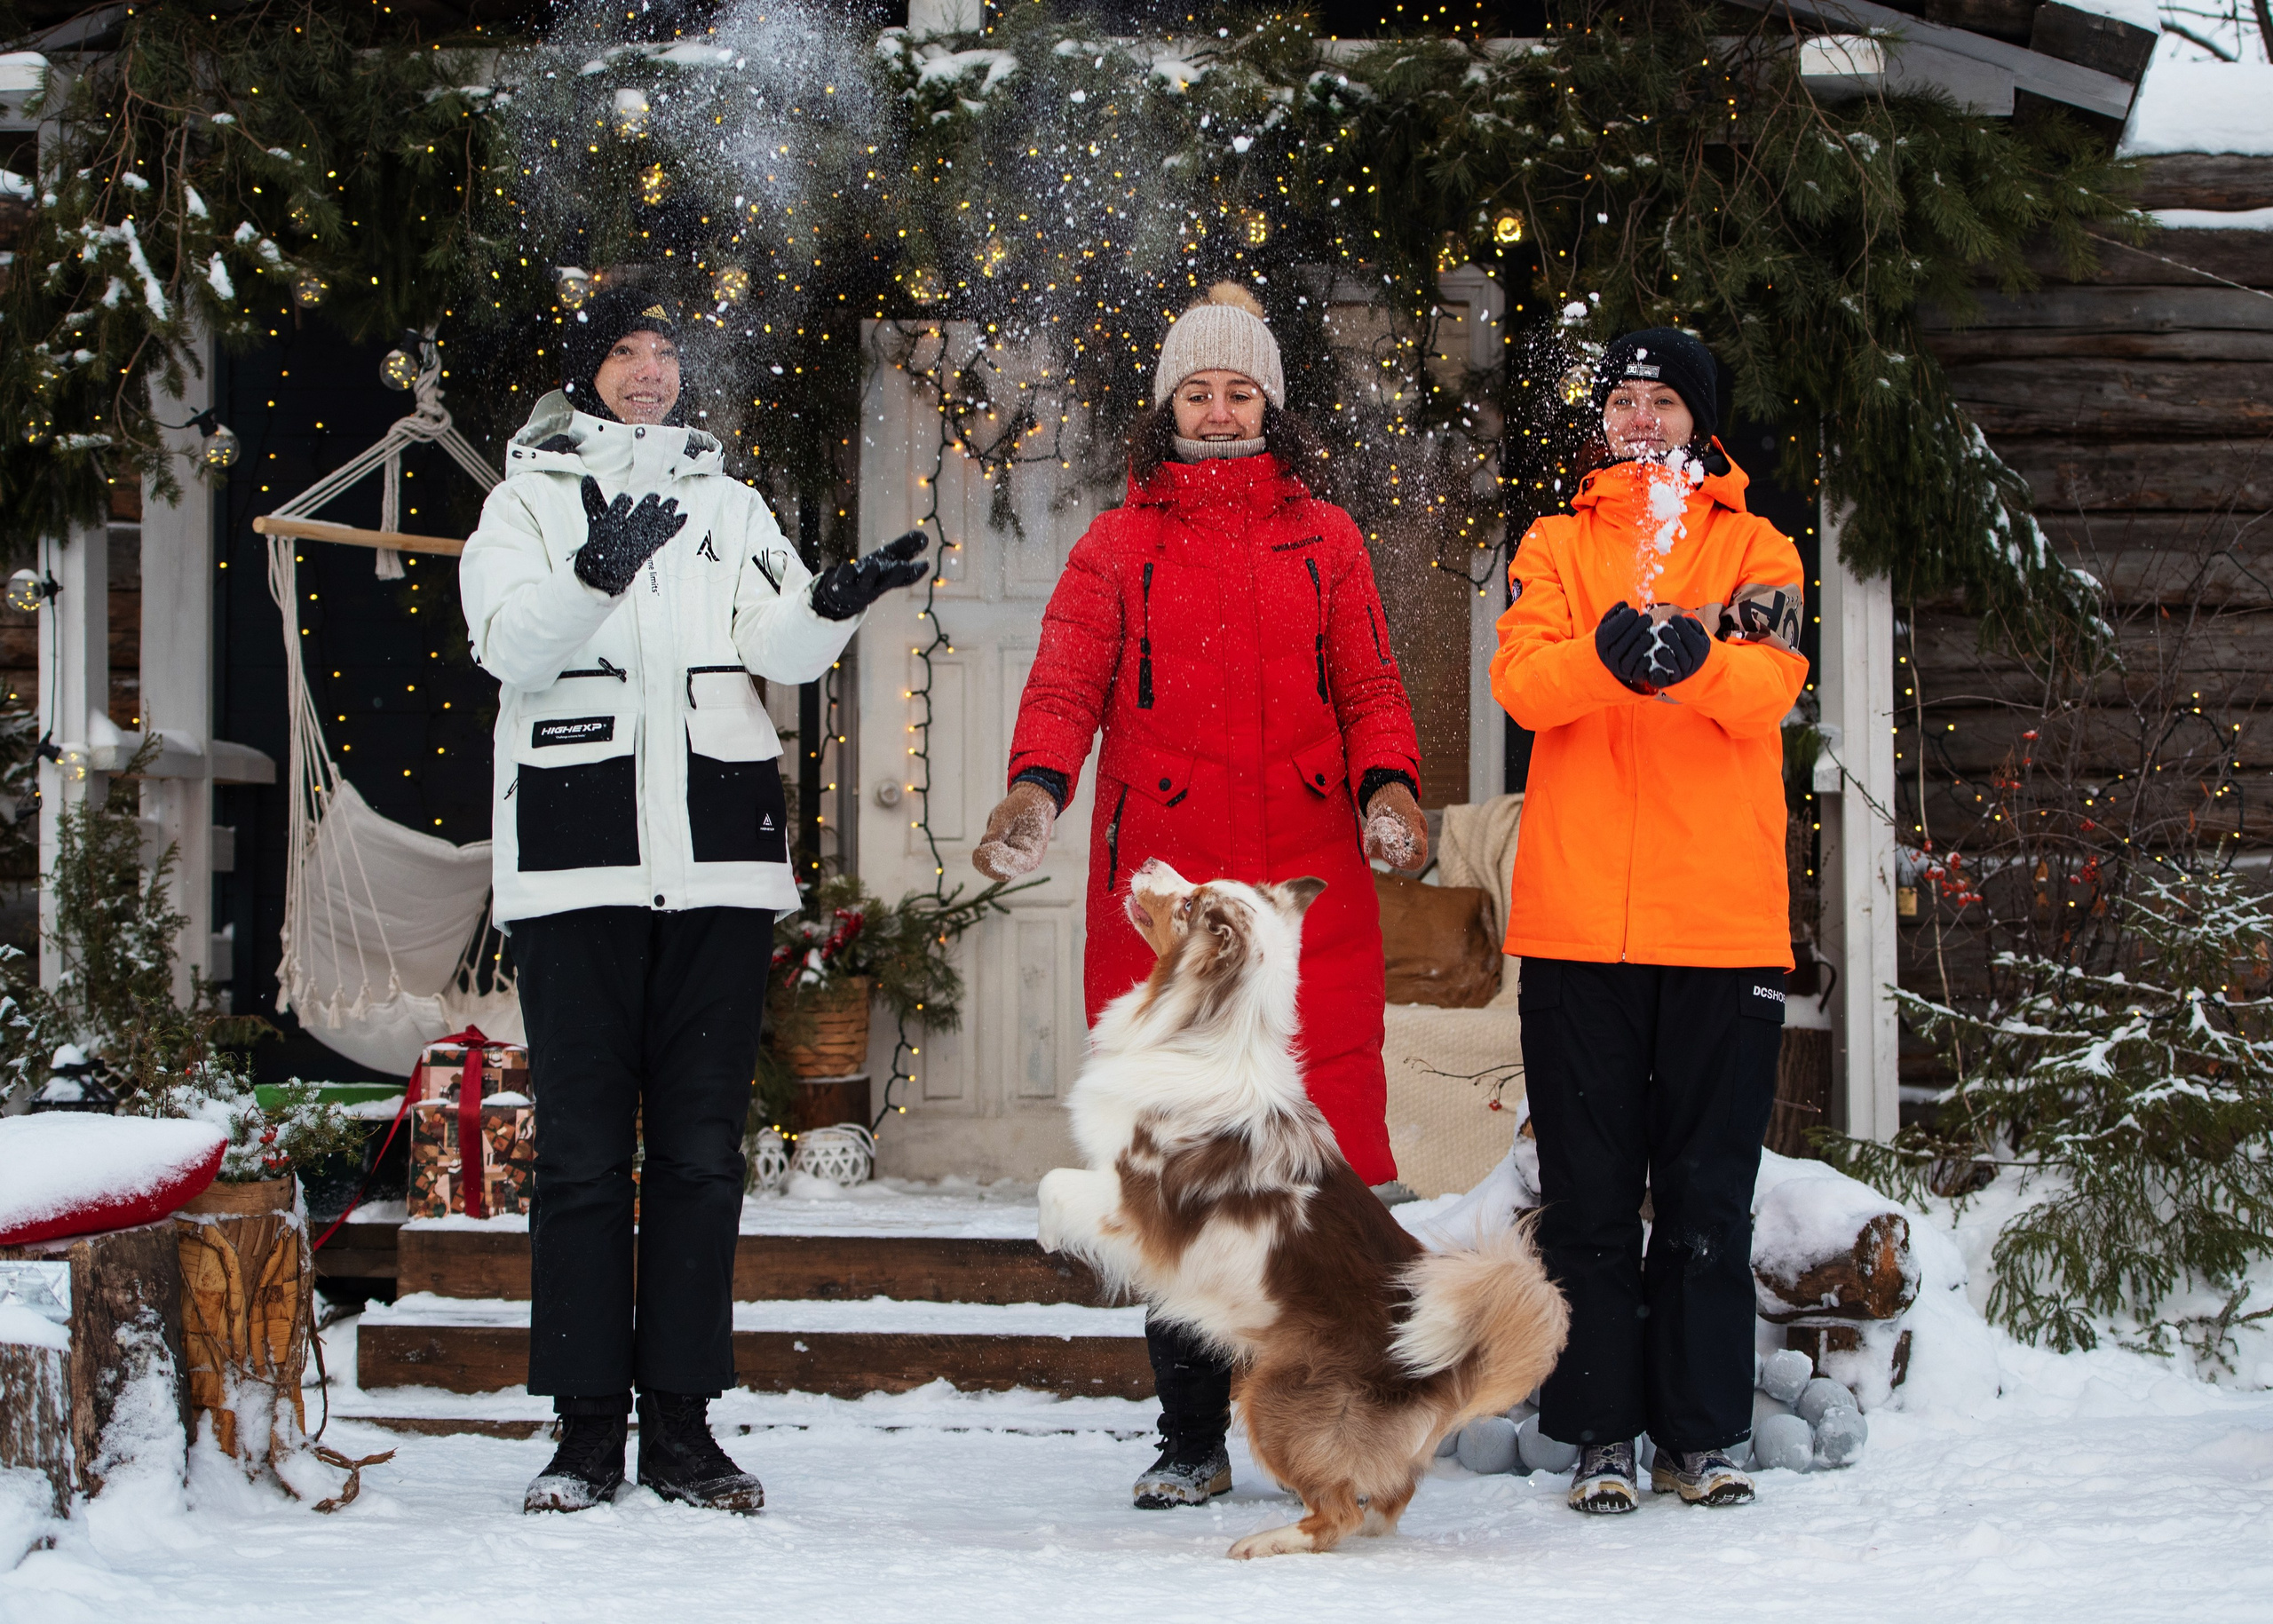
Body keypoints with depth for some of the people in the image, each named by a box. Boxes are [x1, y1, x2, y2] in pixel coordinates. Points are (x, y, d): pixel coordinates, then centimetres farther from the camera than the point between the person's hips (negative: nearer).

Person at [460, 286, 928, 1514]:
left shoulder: (725, 502, 19)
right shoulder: (530, 497, 10)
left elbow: (782, 648, 4)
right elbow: (510, 646, -8)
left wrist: (836, 602, -18)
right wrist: (597, 572, -26)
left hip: (718, 856, 2)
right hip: (575, 857, -2)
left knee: (700, 1145, 2)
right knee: (582, 1145, -3)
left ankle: (681, 1422, 6)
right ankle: (587, 1428, 3)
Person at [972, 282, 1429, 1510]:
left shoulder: (1323, 540, 15)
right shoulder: (1118, 545, 12)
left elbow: (1368, 690, 10)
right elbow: (1067, 681, -1)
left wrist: (1388, 789, -12)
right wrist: (1036, 790, -21)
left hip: (1307, 888, 0)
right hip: (1161, 886, 0)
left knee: (1328, 1147, -9)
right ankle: (1192, 1439, 10)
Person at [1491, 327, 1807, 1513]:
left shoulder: (1754, 549, 11)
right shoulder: (1556, 546, 13)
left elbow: (1772, 684, -8)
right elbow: (1521, 681, -6)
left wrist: (1696, 658, -30)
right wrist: (1605, 658, -27)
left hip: (1723, 920, 0)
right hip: (1578, 917, 0)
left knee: (1709, 1195, 4)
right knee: (1587, 1193, 2)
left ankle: (1702, 1435, 11)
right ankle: (1599, 1435, 8)